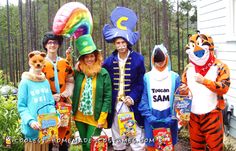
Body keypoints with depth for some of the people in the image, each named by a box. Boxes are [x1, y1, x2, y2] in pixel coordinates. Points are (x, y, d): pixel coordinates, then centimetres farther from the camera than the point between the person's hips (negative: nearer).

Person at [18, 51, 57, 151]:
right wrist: (30, 121, -22)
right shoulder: (25, 82, -7)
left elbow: (51, 103, 11)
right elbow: (21, 106, -8)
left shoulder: (46, 82, 9)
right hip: (32, 128, -5)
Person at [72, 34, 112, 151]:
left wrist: (102, 119, -12)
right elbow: (74, 93, 8)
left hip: (95, 118, -3)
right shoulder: (78, 72, 0)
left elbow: (107, 97, -9)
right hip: (80, 117, 4)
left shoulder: (103, 74, -7)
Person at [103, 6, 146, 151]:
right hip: (115, 105, 3)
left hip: (132, 104, -3)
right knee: (117, 136, 12)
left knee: (136, 135, 1)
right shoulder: (109, 61, 4)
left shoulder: (138, 59, -3)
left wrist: (132, 98, -12)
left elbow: (141, 82, -3)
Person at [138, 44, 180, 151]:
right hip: (151, 121, 0)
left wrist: (172, 118, -12)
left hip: (169, 121, 0)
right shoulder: (147, 77, 2)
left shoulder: (175, 77, 2)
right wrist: (149, 117, -13)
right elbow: (143, 99, -1)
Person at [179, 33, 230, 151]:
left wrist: (204, 81, -27)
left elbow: (224, 88, -16)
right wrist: (183, 90, -8)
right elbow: (184, 85, 17)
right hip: (193, 114, 5)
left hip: (212, 114, -4)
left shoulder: (220, 67, -7)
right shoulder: (189, 68, 8)